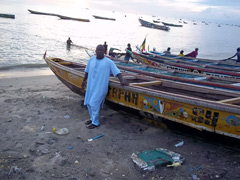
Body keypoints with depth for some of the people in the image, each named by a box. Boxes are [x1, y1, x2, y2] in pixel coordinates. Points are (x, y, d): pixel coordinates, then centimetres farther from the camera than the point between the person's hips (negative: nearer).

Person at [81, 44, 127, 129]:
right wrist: (84, 81, 21)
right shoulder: (91, 59, 6)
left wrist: (121, 81, -22)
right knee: (88, 103, 12)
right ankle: (92, 118, 33)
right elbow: (87, 71, 18)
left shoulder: (108, 62, -8)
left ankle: (95, 123, 5)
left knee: (94, 104, -10)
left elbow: (117, 72, -10)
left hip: (100, 87, -6)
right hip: (90, 85, 6)